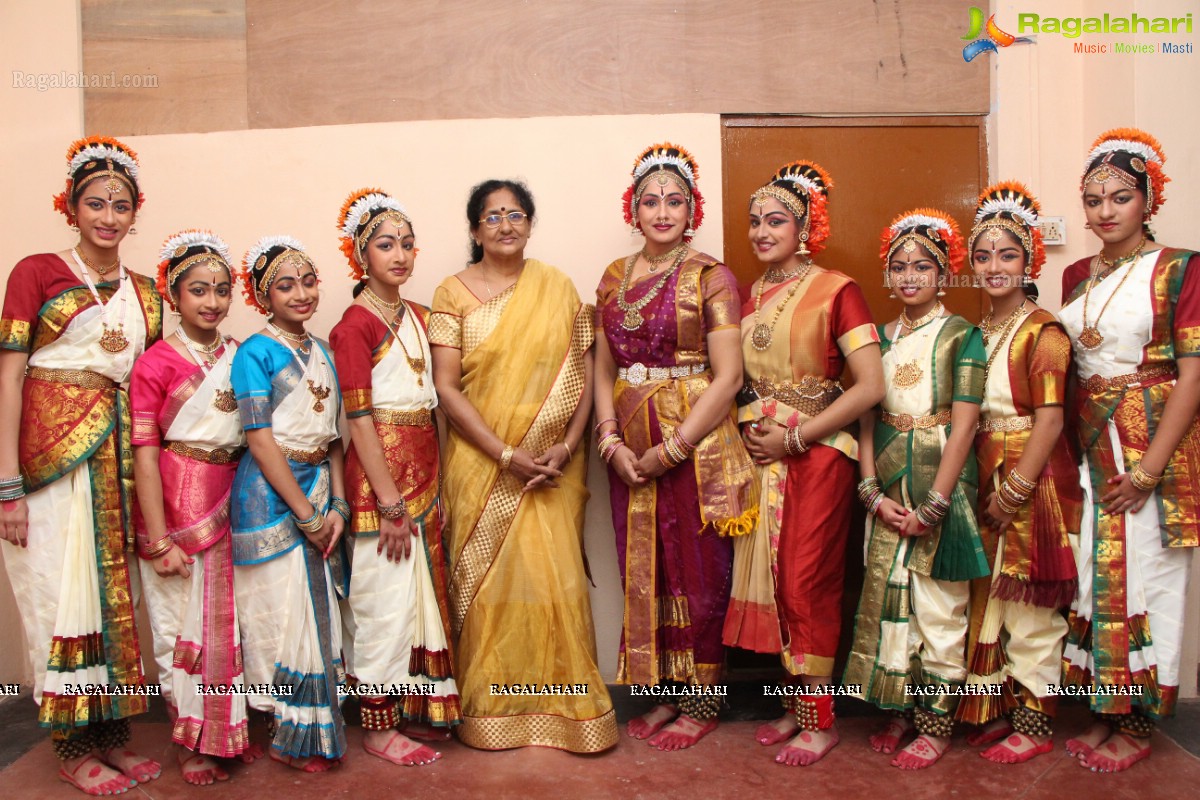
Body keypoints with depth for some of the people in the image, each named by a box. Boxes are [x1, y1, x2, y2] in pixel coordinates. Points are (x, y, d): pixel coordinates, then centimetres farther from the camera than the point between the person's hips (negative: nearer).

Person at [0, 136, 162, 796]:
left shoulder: (143, 292, 13)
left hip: (121, 456, 5)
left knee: (118, 591, 8)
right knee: (63, 594, 1)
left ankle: (113, 734, 21)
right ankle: (72, 746, 15)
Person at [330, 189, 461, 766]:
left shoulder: (417, 316, 12)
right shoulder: (355, 324, -10)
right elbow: (359, 417, -15)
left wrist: (435, 486, 11)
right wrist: (389, 502, -17)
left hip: (423, 473, 8)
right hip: (380, 475, -8)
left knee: (422, 592, 15)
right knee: (384, 600, 1)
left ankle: (415, 708, 30)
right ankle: (378, 724, 17)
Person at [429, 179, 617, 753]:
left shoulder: (558, 288, 7)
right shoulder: (454, 294, -1)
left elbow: (585, 371, 5)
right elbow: (446, 388, -6)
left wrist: (567, 446, -8)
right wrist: (507, 456, -13)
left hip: (553, 466, 2)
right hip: (483, 465, -1)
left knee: (557, 579, 3)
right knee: (488, 581, 5)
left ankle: (565, 702, 19)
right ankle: (490, 708, 20)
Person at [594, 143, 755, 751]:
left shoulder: (710, 276, -6)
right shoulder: (615, 278, 10)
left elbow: (728, 376, -11)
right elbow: (604, 367, 10)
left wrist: (672, 449, -14)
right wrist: (611, 441, -3)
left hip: (696, 446, -5)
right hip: (630, 453, 5)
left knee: (699, 574, 4)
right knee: (645, 571, 11)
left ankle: (702, 702, 21)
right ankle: (667, 693, 28)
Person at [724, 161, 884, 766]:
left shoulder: (835, 290, -7)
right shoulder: (751, 296, 12)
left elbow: (870, 386, -14)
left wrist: (794, 438, -14)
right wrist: (749, 430, 1)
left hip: (817, 454, -6)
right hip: (762, 455, 6)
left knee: (807, 583, -2)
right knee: (772, 578, 7)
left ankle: (820, 720, 13)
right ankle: (795, 702, 23)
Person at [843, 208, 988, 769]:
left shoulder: (962, 336, -3)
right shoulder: (880, 337, 9)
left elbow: (964, 426, -9)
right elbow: (866, 417, 5)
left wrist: (932, 507, -14)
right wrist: (873, 492, -7)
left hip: (940, 485, -4)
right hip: (887, 491, 4)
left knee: (939, 607, 3)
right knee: (886, 597, 9)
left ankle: (935, 723, 17)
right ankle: (901, 709, 25)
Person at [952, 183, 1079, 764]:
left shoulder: (1042, 330, -9)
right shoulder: (976, 332, 11)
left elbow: (1050, 416, -15)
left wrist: (1016, 489, -17)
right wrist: (984, 486, 4)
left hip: (1032, 479, -7)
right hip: (986, 479, 7)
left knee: (1030, 611, 2)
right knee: (988, 602, 13)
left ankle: (1034, 723, 17)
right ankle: (995, 711, 26)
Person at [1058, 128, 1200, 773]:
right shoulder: (1076, 276, 11)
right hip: (1086, 446, 5)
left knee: (1144, 576, 2)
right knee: (1091, 574, 9)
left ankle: (1136, 725, 18)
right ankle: (1103, 712, 24)